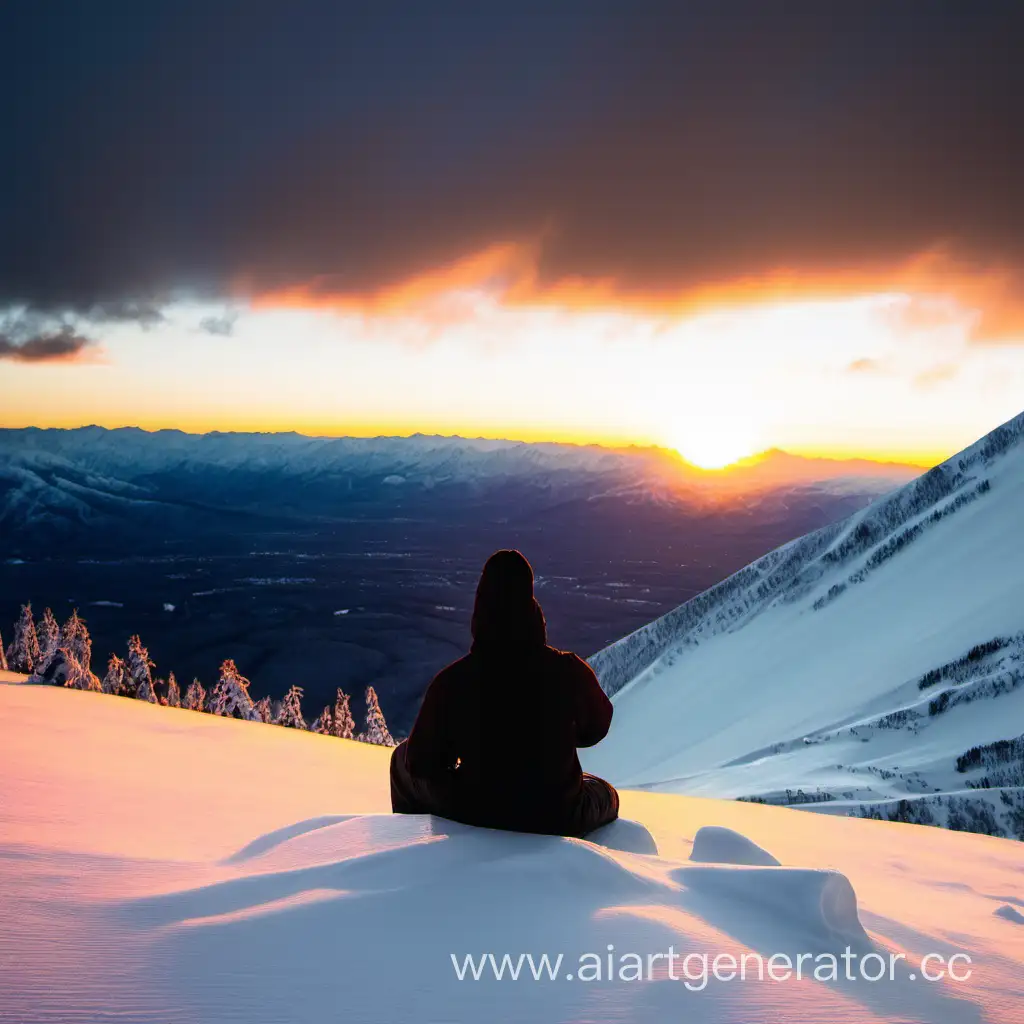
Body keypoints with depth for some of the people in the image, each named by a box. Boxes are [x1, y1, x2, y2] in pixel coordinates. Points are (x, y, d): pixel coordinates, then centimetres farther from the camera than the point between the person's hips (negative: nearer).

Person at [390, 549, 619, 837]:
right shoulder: (569, 671, -21)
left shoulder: (451, 681, -22)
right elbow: (594, 729, 2)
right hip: (556, 820, 1)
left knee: (402, 760, 28)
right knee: (605, 795, 36)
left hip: (475, 815, 0)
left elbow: (420, 762, -8)